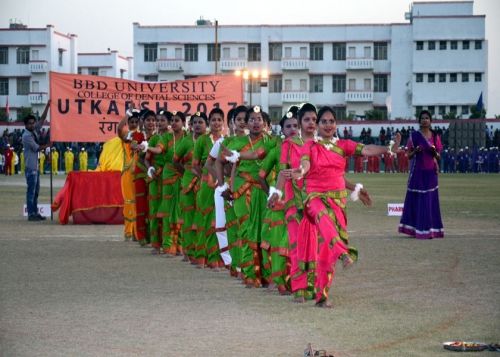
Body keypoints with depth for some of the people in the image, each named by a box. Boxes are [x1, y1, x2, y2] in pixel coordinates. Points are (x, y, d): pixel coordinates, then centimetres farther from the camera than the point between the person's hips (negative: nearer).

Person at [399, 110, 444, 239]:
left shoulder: (435, 136, 8)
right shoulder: (414, 136, 1)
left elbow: (438, 157, 11)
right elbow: (409, 156, 2)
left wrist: (434, 152, -10)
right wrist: (415, 151, -18)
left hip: (430, 172, 3)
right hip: (417, 172, -3)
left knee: (430, 200, 1)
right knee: (417, 199, -5)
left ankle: (430, 230, 5)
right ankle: (418, 230, -2)